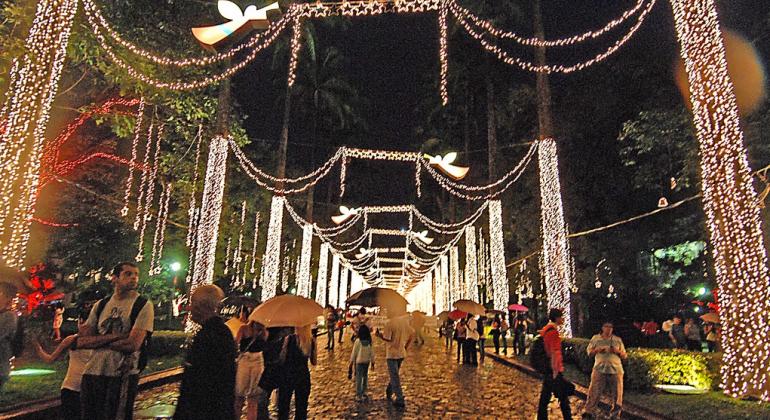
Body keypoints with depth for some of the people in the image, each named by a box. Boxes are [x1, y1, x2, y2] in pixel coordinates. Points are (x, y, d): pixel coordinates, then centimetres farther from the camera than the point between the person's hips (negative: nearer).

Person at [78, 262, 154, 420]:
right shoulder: (100, 305, 8)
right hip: (92, 372, 5)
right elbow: (82, 341, 1)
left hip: (122, 376, -4)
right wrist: (114, 336, -14)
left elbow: (132, 345, -16)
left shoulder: (143, 305, -7)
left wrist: (97, 340, -4)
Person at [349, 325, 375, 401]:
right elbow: (372, 353, 0)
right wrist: (372, 362, 10)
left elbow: (354, 353, -9)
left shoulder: (358, 341, -14)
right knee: (365, 377, 18)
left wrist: (351, 363, 0)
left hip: (359, 362, -3)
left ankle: (359, 396, 5)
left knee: (359, 378, 3)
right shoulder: (370, 341, -6)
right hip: (367, 361, 3)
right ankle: (363, 393, 25)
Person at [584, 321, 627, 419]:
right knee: (594, 391, -3)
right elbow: (589, 352, 10)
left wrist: (618, 351, -9)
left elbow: (624, 356, 12)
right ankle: (589, 412, 6)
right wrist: (597, 350, -10)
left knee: (617, 393, 5)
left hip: (615, 370, 1)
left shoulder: (618, 340, 11)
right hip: (599, 369, -1)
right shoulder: (595, 338, 8)